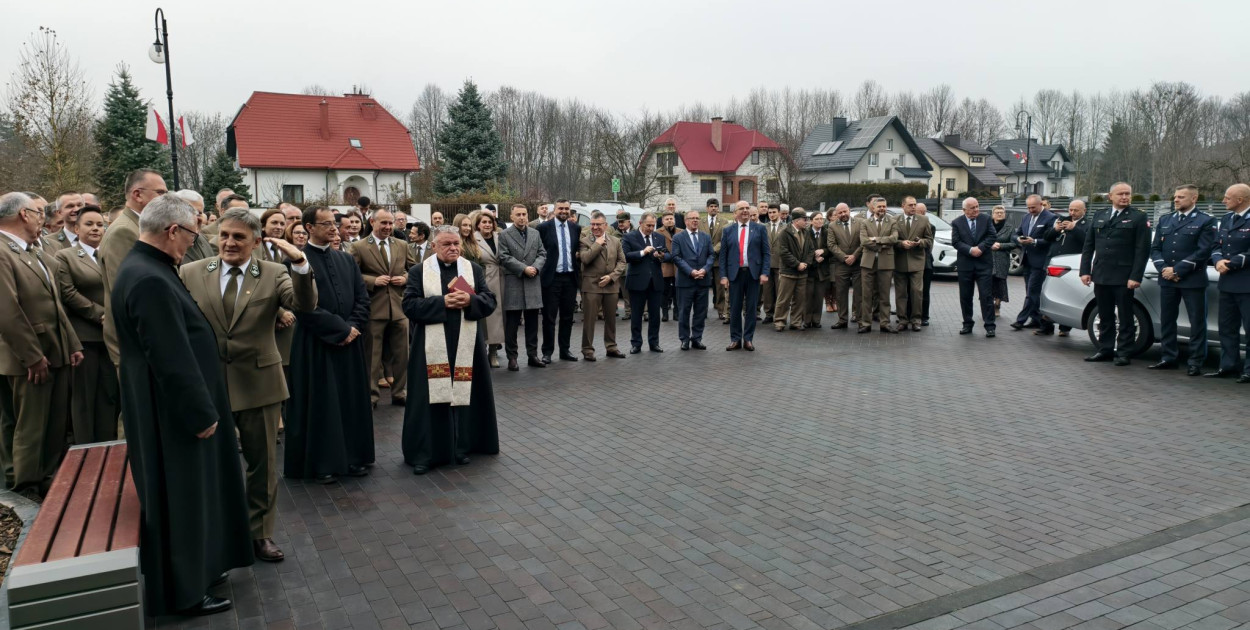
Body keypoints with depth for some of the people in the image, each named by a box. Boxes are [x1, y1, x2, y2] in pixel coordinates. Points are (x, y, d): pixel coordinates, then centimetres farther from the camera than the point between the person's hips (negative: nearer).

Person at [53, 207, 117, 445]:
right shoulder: (65, 256, 1)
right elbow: (68, 293, -8)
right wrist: (101, 314, -14)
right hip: (84, 336, -4)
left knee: (110, 394, 7)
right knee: (84, 396, 3)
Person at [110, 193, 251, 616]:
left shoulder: (145, 268, 7)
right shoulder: (149, 280, -27)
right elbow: (172, 358, -27)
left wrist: (201, 407, 19)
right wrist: (201, 413, -18)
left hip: (172, 407, 10)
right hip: (172, 412, -10)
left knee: (187, 495, 21)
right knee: (180, 498, 5)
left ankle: (193, 569, 36)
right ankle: (182, 592, 20)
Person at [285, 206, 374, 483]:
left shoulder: (346, 259, 11)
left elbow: (363, 297, 8)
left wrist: (353, 327, -8)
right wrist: (340, 329, -15)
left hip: (350, 342, 6)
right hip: (316, 345, -6)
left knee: (352, 400, 11)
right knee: (320, 404, 3)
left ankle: (354, 457, 22)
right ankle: (322, 464, 13)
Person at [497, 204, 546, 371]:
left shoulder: (535, 234, 14)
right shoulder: (505, 235, 0)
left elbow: (542, 254, 10)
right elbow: (504, 257, -8)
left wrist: (535, 267, -10)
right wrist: (524, 269, -15)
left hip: (533, 283, 4)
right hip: (513, 284, -4)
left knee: (532, 322, 9)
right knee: (512, 324, 1)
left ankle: (532, 355, 17)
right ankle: (512, 358, 8)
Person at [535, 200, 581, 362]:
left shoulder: (576, 228, 8)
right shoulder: (544, 227, -5)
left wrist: (578, 254, 5)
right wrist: (541, 266, -7)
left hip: (570, 277, 4)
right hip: (552, 278, -4)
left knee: (567, 317, 11)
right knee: (549, 317, 1)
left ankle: (565, 350, 21)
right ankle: (547, 352, 10)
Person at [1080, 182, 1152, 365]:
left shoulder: (1139, 218, -1)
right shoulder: (1099, 217, 13)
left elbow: (1142, 249, -7)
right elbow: (1088, 246, 12)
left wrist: (1135, 276, -14)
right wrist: (1085, 271, 3)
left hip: (1124, 278, -4)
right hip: (1101, 276, 4)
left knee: (1126, 317, 3)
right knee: (1105, 316, 11)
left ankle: (1124, 353, 9)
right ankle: (1105, 350, 19)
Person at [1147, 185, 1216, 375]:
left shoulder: (1206, 221, -1)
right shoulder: (1165, 220, 14)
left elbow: (1203, 251, -10)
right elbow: (1155, 248, 10)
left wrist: (1177, 270, -14)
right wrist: (1163, 269, -7)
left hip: (1193, 280, -5)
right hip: (1167, 279, 5)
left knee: (1197, 322, 1)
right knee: (1167, 320, 9)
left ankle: (1196, 362, 6)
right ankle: (1169, 358, 18)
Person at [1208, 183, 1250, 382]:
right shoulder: (1226, 219, 14)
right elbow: (1217, 246, 14)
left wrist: (1231, 264, -15)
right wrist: (1218, 260, -5)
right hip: (1227, 282, 8)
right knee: (1227, 327, 13)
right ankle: (1229, 366, 22)